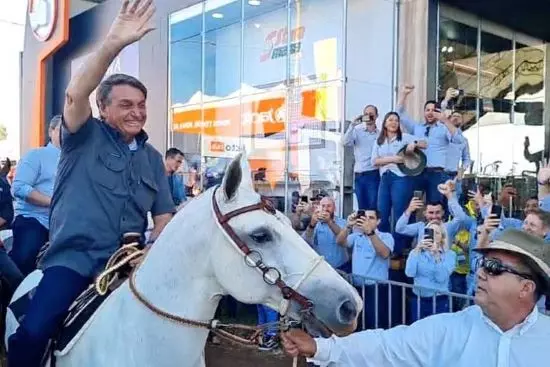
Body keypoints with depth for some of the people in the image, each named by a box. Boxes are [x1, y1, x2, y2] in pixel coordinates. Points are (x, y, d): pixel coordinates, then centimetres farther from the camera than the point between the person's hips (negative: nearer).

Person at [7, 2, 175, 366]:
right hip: (74, 256, -4)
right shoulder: (85, 137, 2)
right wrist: (113, 44, -32)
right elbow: (76, 95, -20)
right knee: (32, 332, -22)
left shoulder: (152, 158, 14)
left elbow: (164, 216, 13)